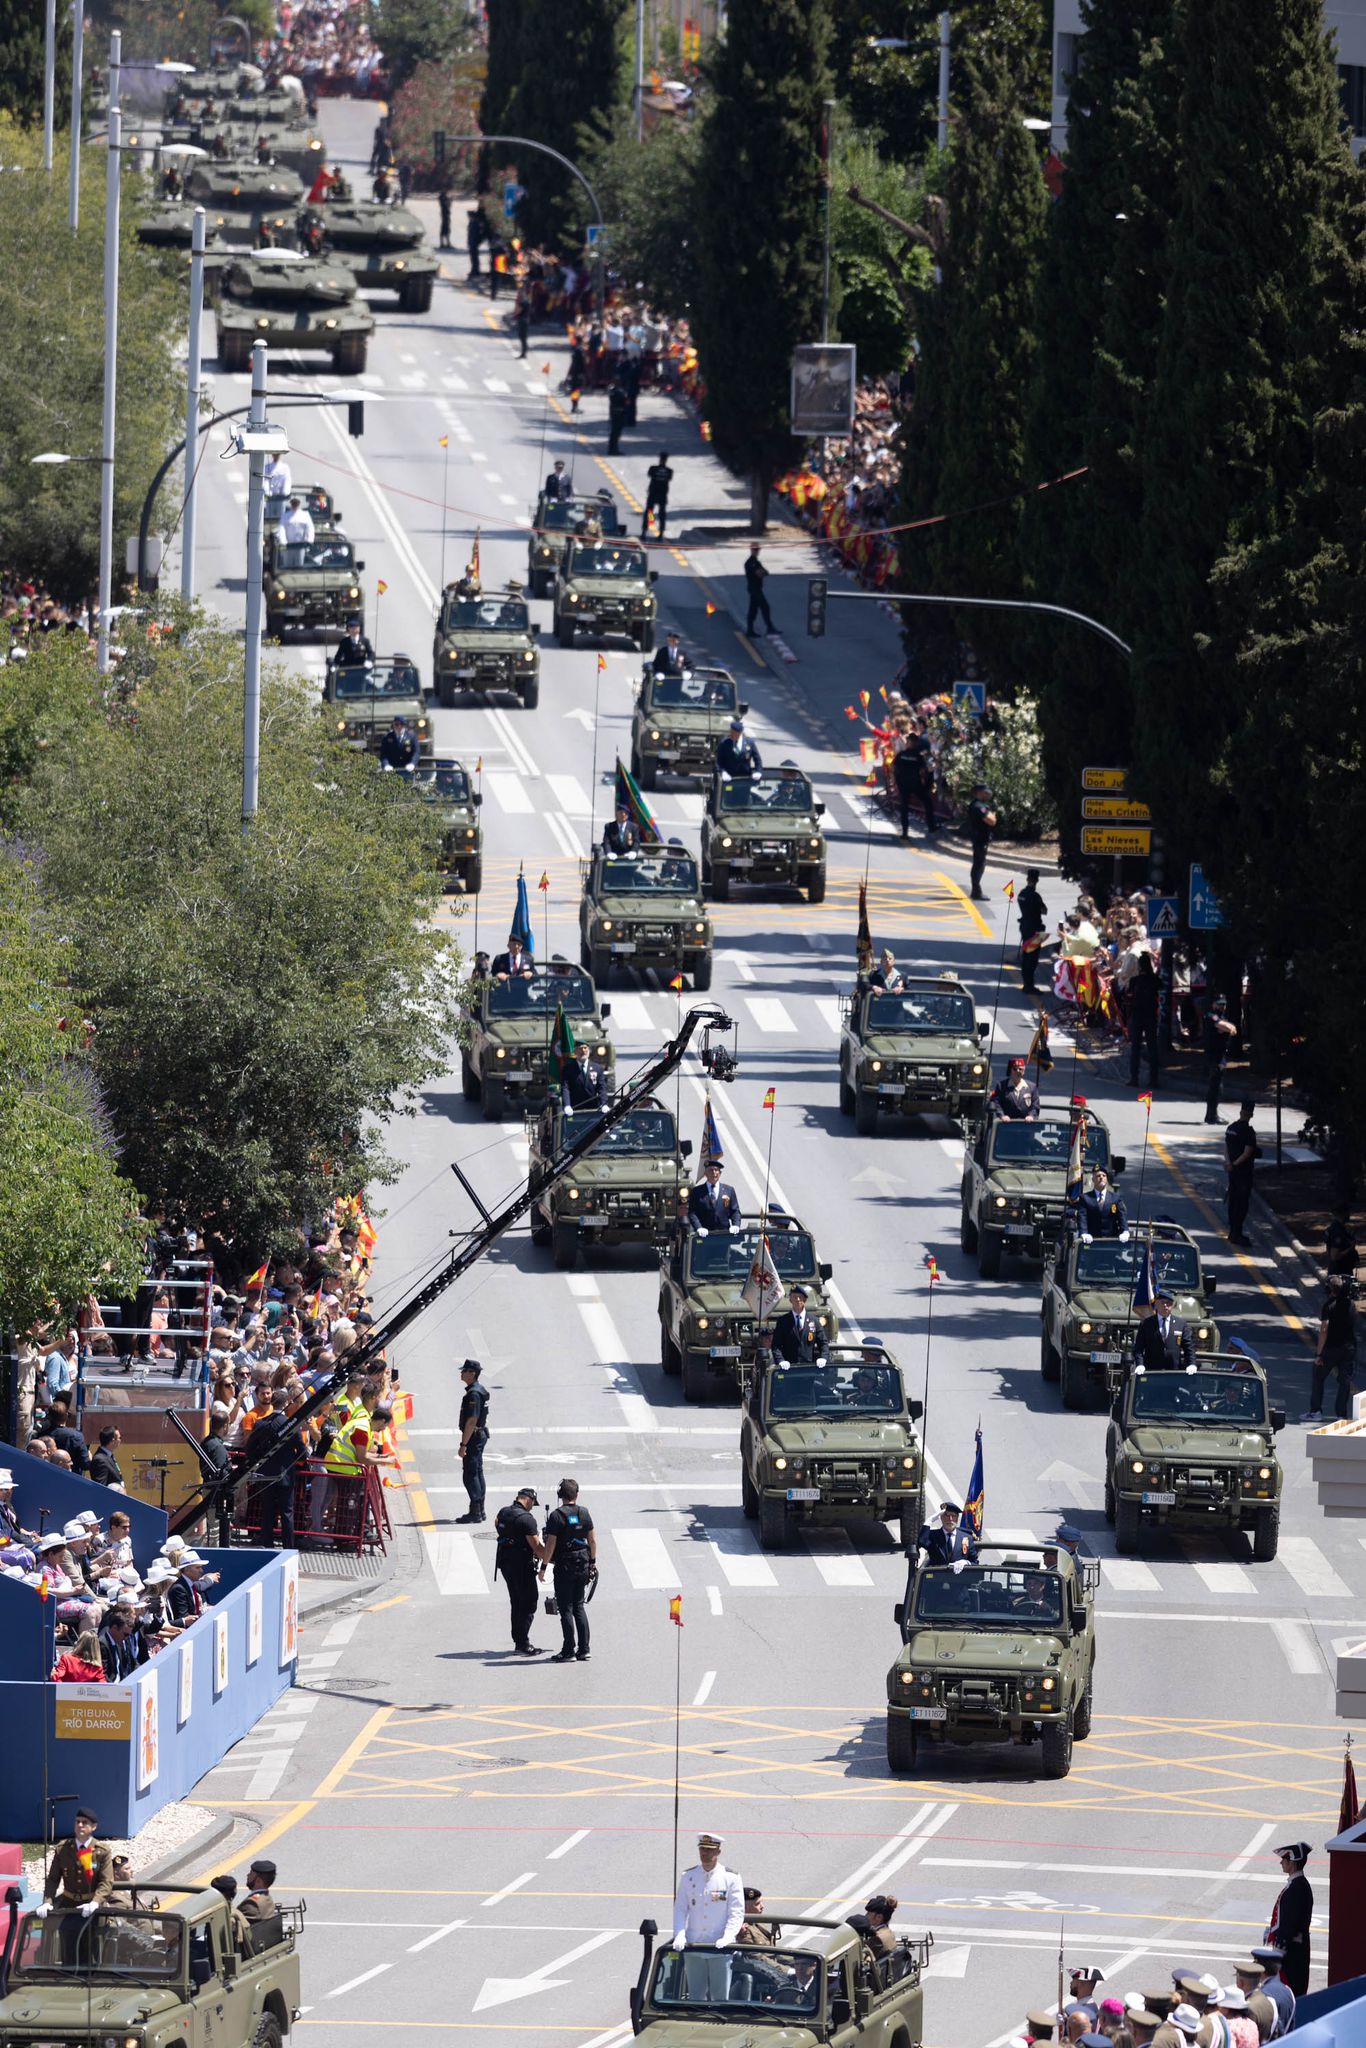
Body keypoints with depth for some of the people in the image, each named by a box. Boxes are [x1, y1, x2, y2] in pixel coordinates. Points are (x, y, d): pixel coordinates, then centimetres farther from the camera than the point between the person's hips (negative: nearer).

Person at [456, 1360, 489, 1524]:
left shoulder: (473, 1394, -20)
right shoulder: (481, 1391, 13)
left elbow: (472, 1421, -24)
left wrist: (463, 1444, -23)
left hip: (473, 1437, -11)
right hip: (481, 1434, 11)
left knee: (470, 1475, -8)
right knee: (477, 1473, 14)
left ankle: (475, 1512, -9)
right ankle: (479, 1510, 19)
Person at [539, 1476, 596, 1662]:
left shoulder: (556, 1516, -12)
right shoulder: (584, 1514, 2)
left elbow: (550, 1545, -13)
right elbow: (592, 1540, 9)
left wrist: (544, 1567, -6)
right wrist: (593, 1562, 21)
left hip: (564, 1567, -5)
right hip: (583, 1566, 5)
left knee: (566, 1609, 0)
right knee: (579, 1607, 13)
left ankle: (569, 1651, -1)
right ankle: (583, 1650, 10)